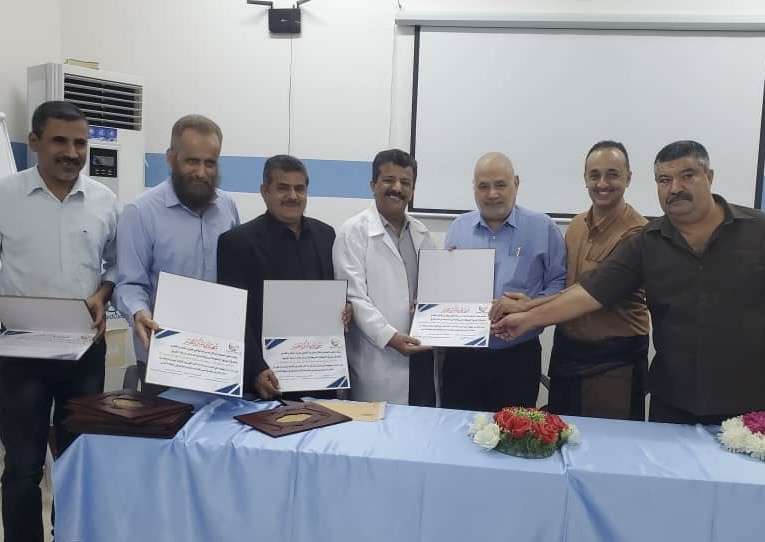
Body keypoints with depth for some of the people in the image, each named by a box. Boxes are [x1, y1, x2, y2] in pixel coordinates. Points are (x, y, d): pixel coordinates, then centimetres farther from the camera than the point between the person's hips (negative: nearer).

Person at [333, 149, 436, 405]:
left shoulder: (421, 232, 13)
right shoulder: (354, 231, -6)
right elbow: (354, 296, -12)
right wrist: (389, 336, -20)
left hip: (422, 353, 6)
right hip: (379, 361, -5)